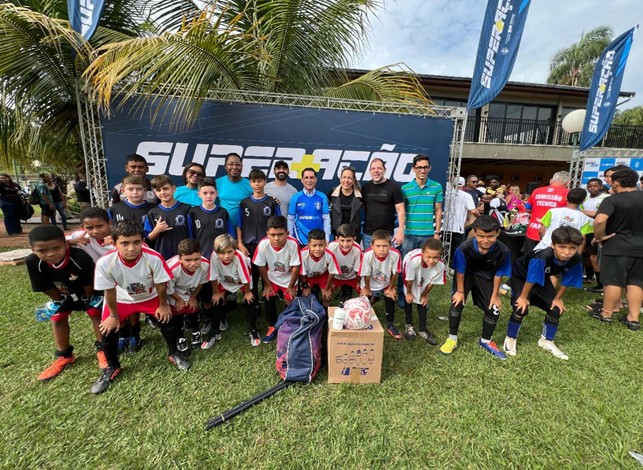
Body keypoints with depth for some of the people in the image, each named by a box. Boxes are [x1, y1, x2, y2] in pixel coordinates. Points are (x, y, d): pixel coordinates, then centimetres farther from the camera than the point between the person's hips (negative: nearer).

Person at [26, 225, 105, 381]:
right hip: (62, 295, 4)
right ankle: (64, 356, 25)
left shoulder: (81, 258, -42)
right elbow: (48, 288, -15)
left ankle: (102, 349, 13)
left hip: (87, 292, -4)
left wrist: (88, 299, -11)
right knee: (57, 319, 7)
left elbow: (88, 284, -25)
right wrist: (58, 301, -3)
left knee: (96, 314, -5)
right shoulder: (33, 262, -30)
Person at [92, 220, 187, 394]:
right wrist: (114, 315, -6)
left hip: (150, 297, 0)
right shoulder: (105, 263, -34)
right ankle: (112, 367, 22)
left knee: (168, 319, -10)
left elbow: (161, 284, -20)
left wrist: (163, 305, -6)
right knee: (108, 329, -6)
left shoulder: (154, 258, -36)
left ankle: (173, 354, 18)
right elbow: (109, 291, -17)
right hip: (122, 299, 1)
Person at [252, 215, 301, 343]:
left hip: (288, 278, -1)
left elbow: (296, 267, -20)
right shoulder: (263, 244, -28)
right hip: (271, 277, 2)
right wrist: (267, 285, -4)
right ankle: (272, 327, 20)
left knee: (290, 301, -5)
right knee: (269, 299, -5)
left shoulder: (293, 244, -33)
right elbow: (261, 266, -12)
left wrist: (291, 286, -11)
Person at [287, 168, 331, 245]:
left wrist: (327, 239, -2)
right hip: (300, 238, 0)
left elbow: (326, 218, 0)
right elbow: (291, 219, 3)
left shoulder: (323, 197, -1)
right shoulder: (296, 197, -1)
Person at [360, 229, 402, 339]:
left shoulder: (395, 254, -34)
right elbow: (366, 275, -20)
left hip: (386, 284, 1)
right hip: (371, 284, -1)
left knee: (391, 299, -1)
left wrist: (391, 288, -3)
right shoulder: (367, 255, -38)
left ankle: (390, 325, 24)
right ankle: (374, 298, 43)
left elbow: (394, 273, -15)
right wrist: (367, 289, -6)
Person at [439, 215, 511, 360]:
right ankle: (452, 339, 11)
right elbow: (460, 271, -20)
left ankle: (485, 341, 30)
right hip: (466, 274, -2)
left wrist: (495, 295, -5)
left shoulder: (503, 251, -32)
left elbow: (498, 274, -14)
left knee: (493, 309, 3)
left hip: (485, 277, 2)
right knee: (457, 303, -11)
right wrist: (461, 291, -10)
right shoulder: (464, 248, -38)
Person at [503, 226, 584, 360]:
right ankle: (510, 339, 8)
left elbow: (566, 281, -6)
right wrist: (523, 297, -16)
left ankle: (546, 341, 27)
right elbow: (531, 279, -29)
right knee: (521, 308, -15)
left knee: (556, 309, 4)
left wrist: (557, 298, 2)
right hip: (521, 275, -6)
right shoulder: (542, 256, -42)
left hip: (543, 278, 6)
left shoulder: (575, 260, -24)